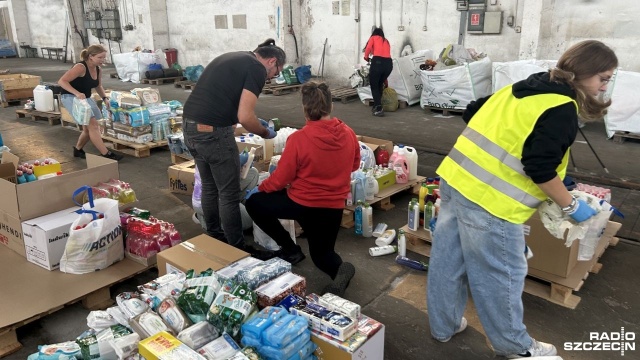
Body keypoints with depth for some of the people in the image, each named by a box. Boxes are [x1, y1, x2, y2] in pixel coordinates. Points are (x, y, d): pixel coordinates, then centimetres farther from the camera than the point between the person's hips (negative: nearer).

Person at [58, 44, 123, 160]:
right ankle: (106, 154, -18)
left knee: (89, 128, 14)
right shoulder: (80, 67, -24)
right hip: (71, 97, -9)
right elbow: (61, 81, -28)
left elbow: (98, 86, 18)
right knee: (93, 125, -18)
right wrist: (77, 93, -41)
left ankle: (78, 150, 37)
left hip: (86, 98, 9)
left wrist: (105, 98, 1)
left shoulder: (98, 70, 0)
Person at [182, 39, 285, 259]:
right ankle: (238, 248, 15)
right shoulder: (257, 69, -6)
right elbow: (244, 117, -15)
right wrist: (265, 132, 4)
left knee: (209, 186, 21)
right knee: (229, 194, 3)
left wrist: (253, 120, 29)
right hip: (212, 131, -9)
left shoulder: (233, 58, 20)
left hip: (189, 124, 9)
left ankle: (213, 237, 35)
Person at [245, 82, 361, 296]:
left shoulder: (298, 138, -20)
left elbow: (281, 179, -12)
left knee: (253, 202, 18)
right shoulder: (348, 134, -7)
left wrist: (260, 188, 7)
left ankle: (290, 250, 14)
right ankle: (339, 268, -10)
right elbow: (354, 165, 11)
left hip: (301, 202, -5)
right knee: (322, 254, 26)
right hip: (334, 206, 5)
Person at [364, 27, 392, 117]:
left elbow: (368, 48, -6)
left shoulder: (373, 38, 16)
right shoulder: (386, 41, 31)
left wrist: (366, 57, 17)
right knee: (380, 85, 25)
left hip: (378, 62, -5)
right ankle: (376, 106, 32)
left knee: (374, 86, 8)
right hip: (389, 63, 5)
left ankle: (379, 109, -1)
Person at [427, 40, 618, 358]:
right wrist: (570, 206, -4)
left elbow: (473, 114, 22)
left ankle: (444, 325, 36)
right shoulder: (562, 108, -10)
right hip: (488, 198, -9)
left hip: (455, 179, 9)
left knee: (448, 260, 18)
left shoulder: (523, 88, 16)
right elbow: (539, 168, -17)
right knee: (500, 274, 9)